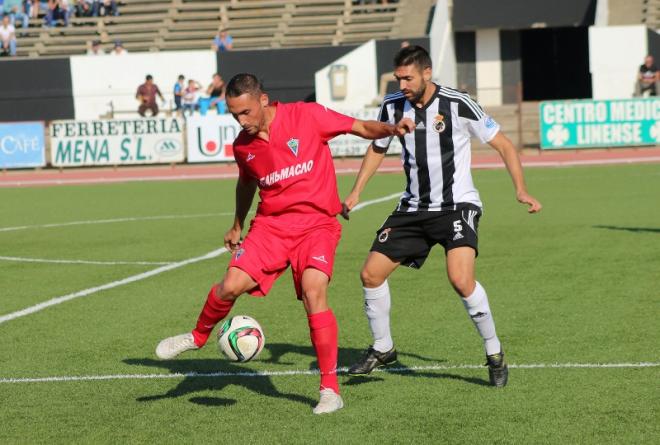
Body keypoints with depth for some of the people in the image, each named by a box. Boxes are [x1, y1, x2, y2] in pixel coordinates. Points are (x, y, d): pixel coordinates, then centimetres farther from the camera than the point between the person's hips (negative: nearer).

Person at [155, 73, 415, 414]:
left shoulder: (307, 116, -9)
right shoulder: (243, 145, 4)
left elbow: (362, 128, -2)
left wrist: (391, 128, -20)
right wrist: (237, 225, 32)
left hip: (317, 223, -3)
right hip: (271, 224, 3)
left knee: (313, 292, -23)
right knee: (231, 285, -15)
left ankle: (330, 389, -13)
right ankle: (198, 337, 18)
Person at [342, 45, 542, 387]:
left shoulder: (457, 105, -14)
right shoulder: (393, 106, 0)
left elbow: (503, 144, -7)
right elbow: (377, 147, 18)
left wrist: (521, 190, -17)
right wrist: (355, 192, 10)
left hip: (456, 205, -5)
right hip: (413, 208, 6)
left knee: (461, 280, -26)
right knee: (371, 274, -1)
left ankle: (494, 353, -7)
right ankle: (382, 349, 21)